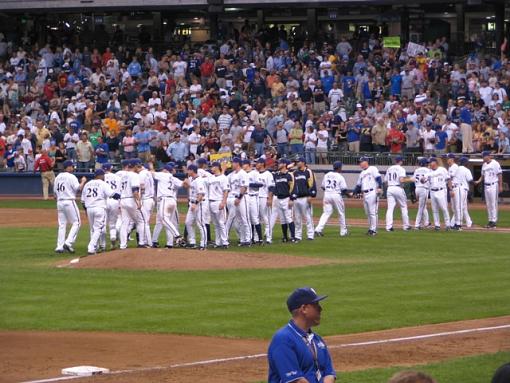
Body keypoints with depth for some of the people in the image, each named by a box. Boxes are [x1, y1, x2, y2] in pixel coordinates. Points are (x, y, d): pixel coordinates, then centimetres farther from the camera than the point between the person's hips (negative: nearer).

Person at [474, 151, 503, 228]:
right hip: (486, 186, 7)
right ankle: (490, 220, 14)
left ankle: (494, 221, -6)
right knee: (488, 204, 9)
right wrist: (478, 181, 2)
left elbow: (500, 175, -9)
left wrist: (500, 186, -13)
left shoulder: (495, 164, -8)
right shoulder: (484, 165, 13)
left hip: (493, 186, -7)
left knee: (493, 204, -7)